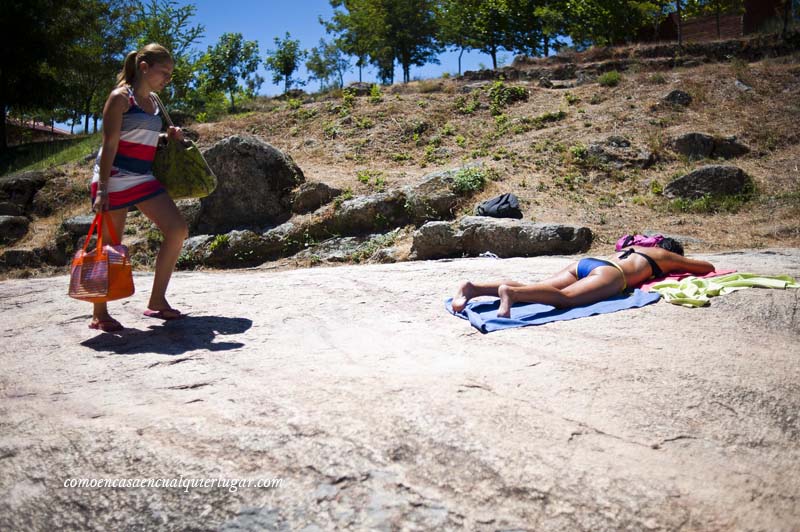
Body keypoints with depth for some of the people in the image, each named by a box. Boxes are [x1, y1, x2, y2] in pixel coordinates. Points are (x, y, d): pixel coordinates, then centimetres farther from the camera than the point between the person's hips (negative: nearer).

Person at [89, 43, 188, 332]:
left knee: (178, 230, -2)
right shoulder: (120, 97, -9)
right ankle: (99, 314, 12)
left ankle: (157, 301, 8)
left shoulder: (154, 101, 13)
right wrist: (102, 189, -19)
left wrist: (171, 137, 4)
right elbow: (109, 145, -14)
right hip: (115, 178, -7)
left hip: (144, 178, 8)